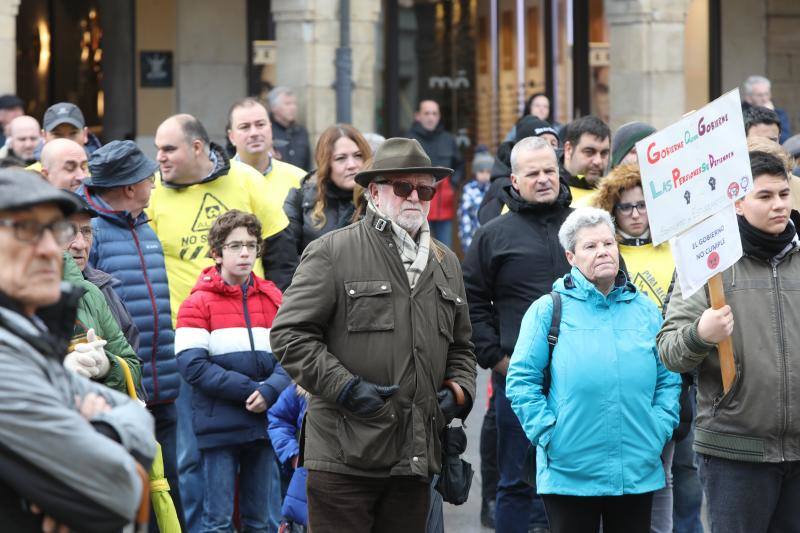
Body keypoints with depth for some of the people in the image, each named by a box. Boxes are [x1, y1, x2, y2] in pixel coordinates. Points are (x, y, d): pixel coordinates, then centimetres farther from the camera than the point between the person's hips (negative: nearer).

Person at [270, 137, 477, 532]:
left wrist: (458, 389, 8)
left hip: (416, 457, 6)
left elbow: (460, 347, 29)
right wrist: (345, 387, -14)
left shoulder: (447, 264, 19)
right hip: (345, 456, -6)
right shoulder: (331, 252, -1)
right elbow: (289, 334, -6)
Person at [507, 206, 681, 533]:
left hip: (638, 469, 3)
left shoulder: (645, 310, 10)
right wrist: (547, 433, -10)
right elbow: (521, 380, -3)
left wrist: (660, 428, 2)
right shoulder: (548, 310, -1)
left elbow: (668, 379, 14)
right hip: (569, 472, -3)